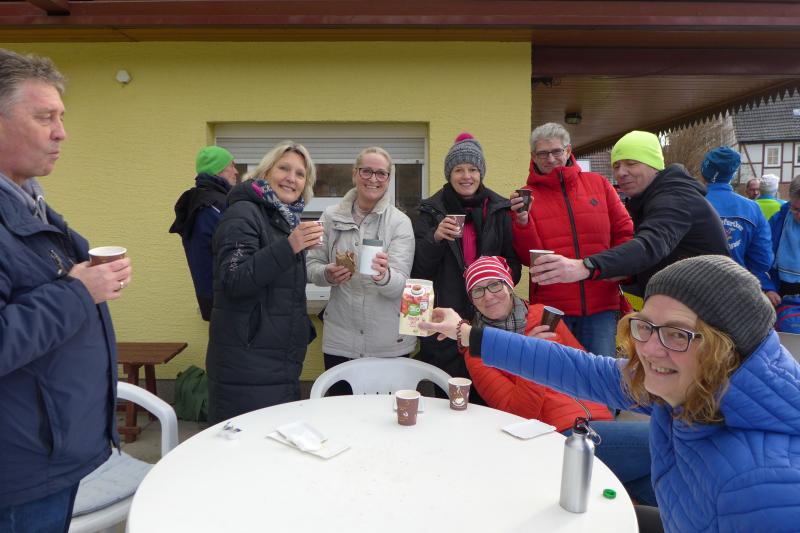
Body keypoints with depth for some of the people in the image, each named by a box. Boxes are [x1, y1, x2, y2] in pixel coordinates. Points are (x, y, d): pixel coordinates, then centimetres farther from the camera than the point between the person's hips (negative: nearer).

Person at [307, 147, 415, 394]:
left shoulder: (400, 222, -3)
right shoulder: (331, 216, 2)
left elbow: (400, 284, -12)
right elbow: (312, 264, 6)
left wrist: (384, 276, -35)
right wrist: (327, 274, -16)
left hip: (389, 343, -1)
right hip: (340, 340, 1)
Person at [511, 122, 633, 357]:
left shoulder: (598, 184, 8)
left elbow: (624, 234, 12)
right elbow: (530, 258, -3)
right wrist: (522, 221, -18)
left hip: (601, 304, 2)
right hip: (551, 306, -1)